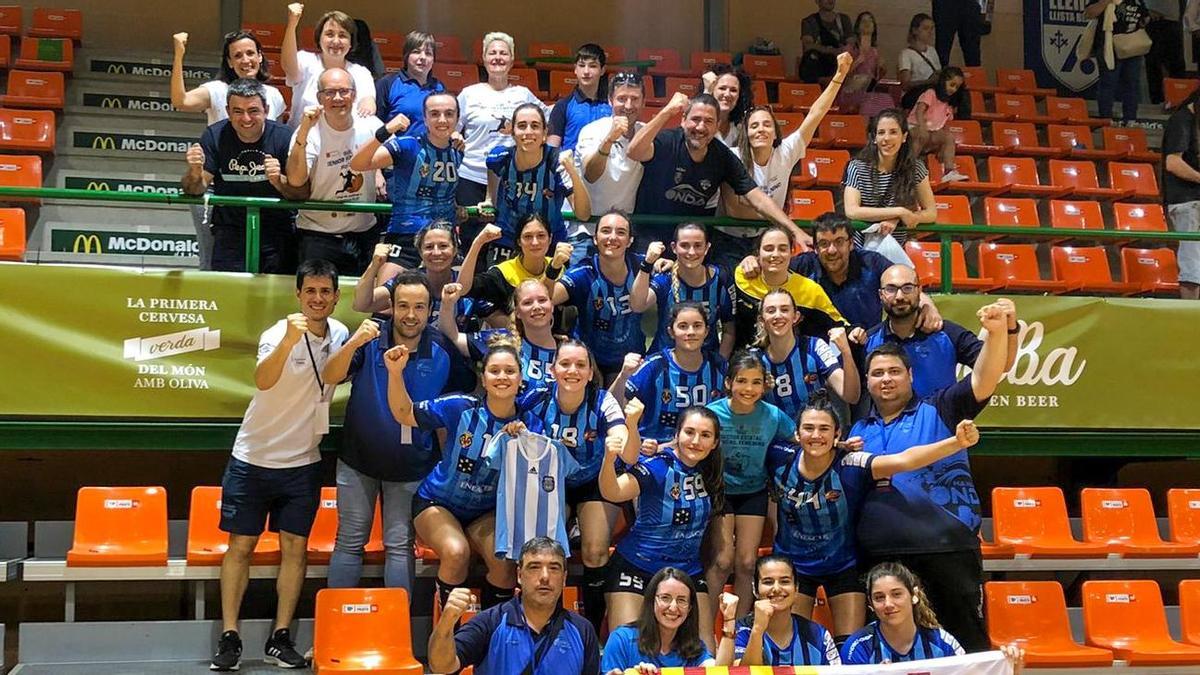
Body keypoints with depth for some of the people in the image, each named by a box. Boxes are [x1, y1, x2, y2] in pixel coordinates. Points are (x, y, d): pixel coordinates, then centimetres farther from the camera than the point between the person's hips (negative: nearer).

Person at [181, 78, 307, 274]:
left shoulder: (284, 137, -8)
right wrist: (195, 172, -27)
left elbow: (304, 193, -12)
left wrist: (279, 180, -32)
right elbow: (194, 190, -5)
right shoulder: (215, 136, -3)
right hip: (230, 231, 1)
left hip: (278, 232, -1)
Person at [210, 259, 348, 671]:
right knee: (241, 545, 1)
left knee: (295, 548, 3)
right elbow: (263, 381, -37)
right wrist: (289, 341, -52)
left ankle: (281, 638, 11)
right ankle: (229, 638, 8)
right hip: (254, 457, -4)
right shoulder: (278, 334, -17)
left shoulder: (339, 333, 1)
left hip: (304, 461, 4)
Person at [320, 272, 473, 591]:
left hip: (412, 466, 0)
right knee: (349, 541, 10)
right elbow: (330, 377, -23)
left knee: (400, 545, 6)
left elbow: (464, 389, 6)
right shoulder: (371, 340, -12)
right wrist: (353, 343, -42)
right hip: (359, 459, 0)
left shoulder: (443, 350, -9)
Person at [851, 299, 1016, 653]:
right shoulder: (859, 430, 16)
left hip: (947, 547, -4)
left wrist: (1000, 332, -26)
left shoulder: (938, 411, 4)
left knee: (968, 641, 4)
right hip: (881, 555, 4)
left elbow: (983, 380, -10)